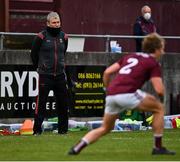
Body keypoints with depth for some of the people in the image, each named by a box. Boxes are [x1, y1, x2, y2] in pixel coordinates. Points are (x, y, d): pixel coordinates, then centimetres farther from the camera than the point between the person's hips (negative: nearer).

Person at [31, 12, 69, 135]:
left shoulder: (63, 37, 7)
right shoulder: (41, 37, -7)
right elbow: (34, 54, 5)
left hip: (60, 75, 4)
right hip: (45, 75, -4)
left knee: (63, 103, 6)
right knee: (41, 103, -5)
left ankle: (63, 129, 16)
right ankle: (37, 130, 1)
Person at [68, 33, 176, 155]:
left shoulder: (130, 57, 26)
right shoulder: (154, 64, 8)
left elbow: (107, 72, 20)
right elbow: (159, 90, -2)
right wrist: (162, 96, 21)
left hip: (111, 95, 6)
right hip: (127, 94, -6)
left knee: (105, 128, 25)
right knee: (159, 108, 12)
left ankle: (77, 148, 9)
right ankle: (158, 147, 11)